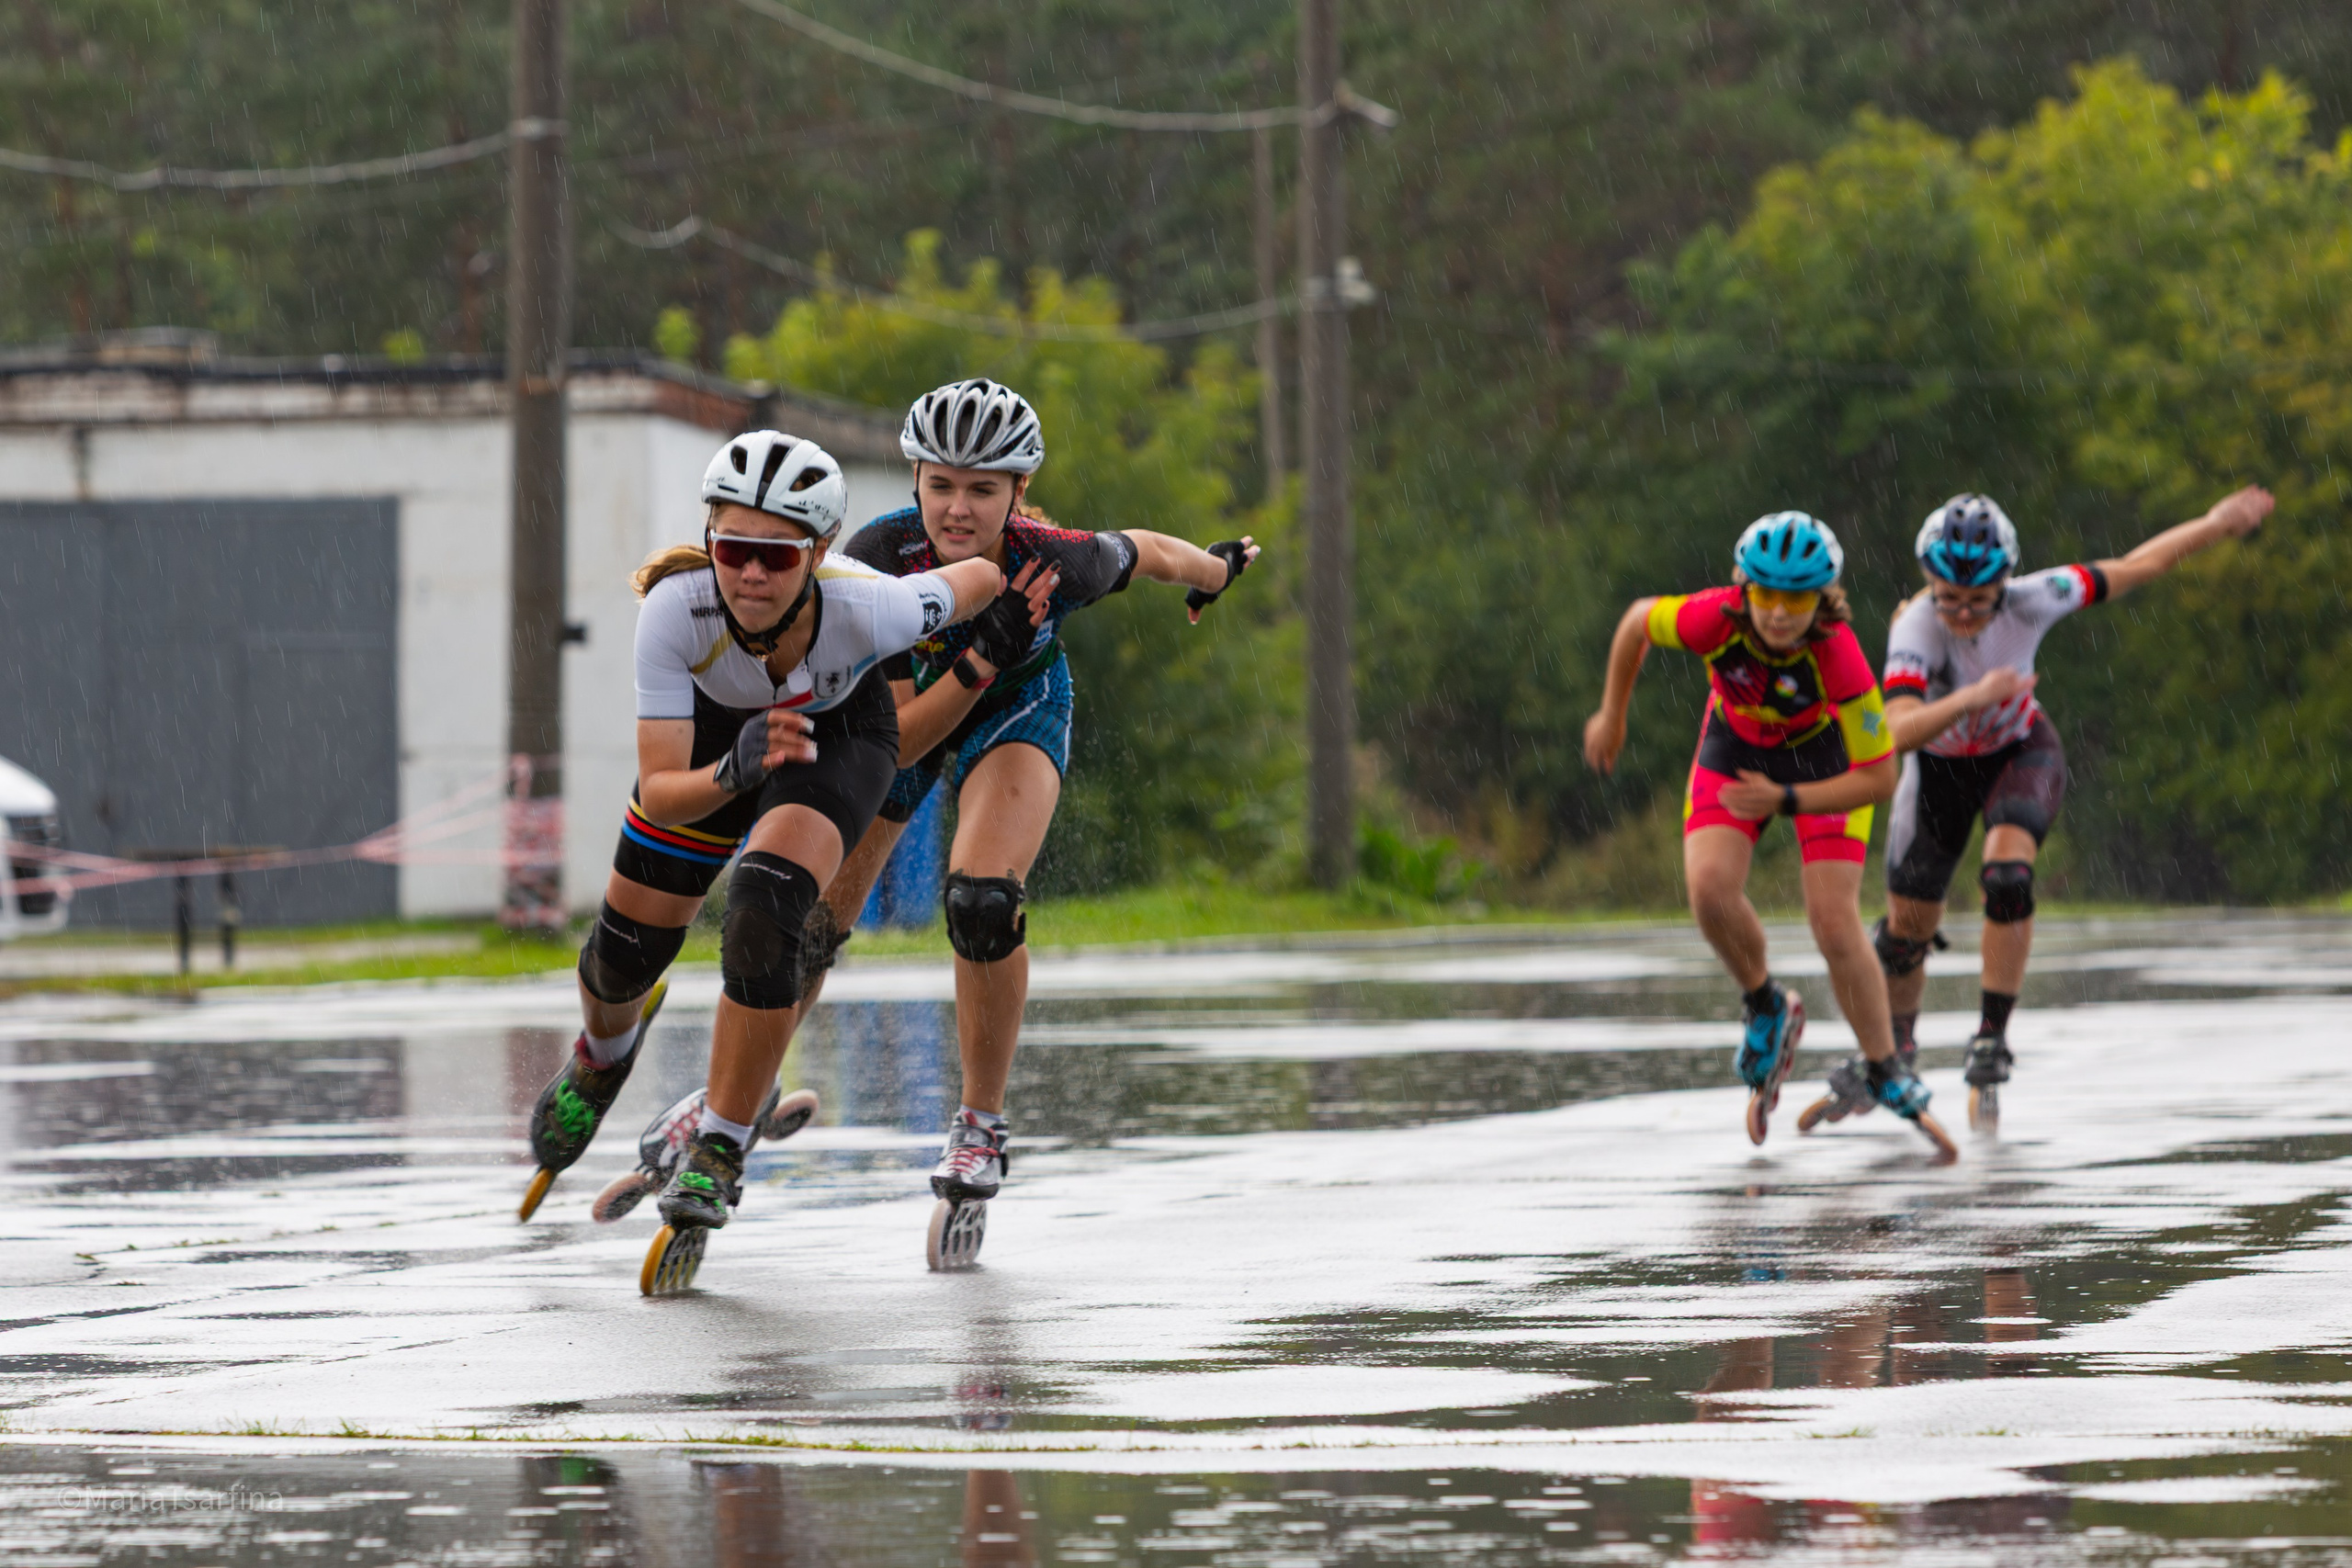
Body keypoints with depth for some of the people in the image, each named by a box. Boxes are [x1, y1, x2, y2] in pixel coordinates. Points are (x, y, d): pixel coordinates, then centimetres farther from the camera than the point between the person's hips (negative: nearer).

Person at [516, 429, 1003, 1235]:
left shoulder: (867, 608, -41)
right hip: (718, 726, 2)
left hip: (840, 731, -2)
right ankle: (603, 1057, 48)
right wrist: (736, 773, -57)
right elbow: (660, 791, -36)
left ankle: (717, 1152, -10)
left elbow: (981, 579, -20)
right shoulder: (675, 610, -39)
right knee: (626, 947, 10)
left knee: (763, 918, -27)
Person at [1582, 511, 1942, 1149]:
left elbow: (1879, 778, -29)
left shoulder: (1839, 657, -38)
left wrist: (1785, 801, -36)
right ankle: (1766, 1007, 6)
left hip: (1824, 758, -2)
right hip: (1736, 750, 2)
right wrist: (1611, 715, 2)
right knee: (1710, 887, -22)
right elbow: (1637, 621, -10)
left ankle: (1888, 1077, 4)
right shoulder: (1715, 619, -34)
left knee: (1835, 921, -14)